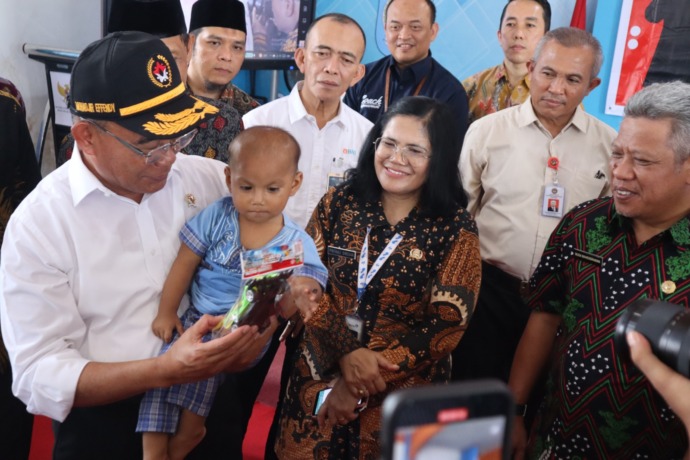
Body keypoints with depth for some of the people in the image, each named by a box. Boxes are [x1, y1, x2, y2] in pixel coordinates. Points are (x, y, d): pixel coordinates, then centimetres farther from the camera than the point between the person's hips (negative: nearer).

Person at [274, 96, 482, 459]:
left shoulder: (455, 228, -7)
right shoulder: (338, 203, -1)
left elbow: (447, 326, -11)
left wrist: (360, 388, -15)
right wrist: (346, 352, -19)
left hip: (402, 394, -2)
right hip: (321, 375, 2)